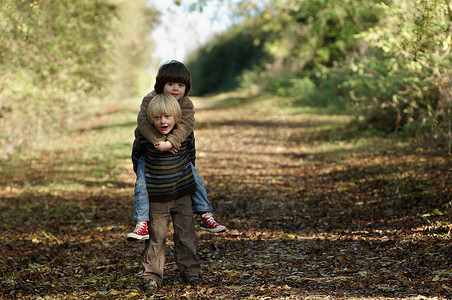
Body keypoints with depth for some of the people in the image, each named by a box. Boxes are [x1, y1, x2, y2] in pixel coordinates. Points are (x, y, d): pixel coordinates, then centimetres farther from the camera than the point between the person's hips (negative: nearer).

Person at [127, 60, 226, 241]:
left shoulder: (186, 104, -11)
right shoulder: (150, 100, -16)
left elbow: (186, 125, -28)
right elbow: (143, 121, -31)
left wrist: (170, 142, -44)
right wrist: (159, 141, -43)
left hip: (176, 151, 2)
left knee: (195, 179, -3)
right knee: (142, 184, -17)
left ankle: (206, 216, 9)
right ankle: (142, 224, -14)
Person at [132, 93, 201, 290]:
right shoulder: (144, 137, -14)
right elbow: (136, 153, 8)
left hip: (182, 192, 2)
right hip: (156, 196, -2)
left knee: (185, 233, 7)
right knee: (156, 236, 2)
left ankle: (190, 271, 21)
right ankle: (152, 275, 12)